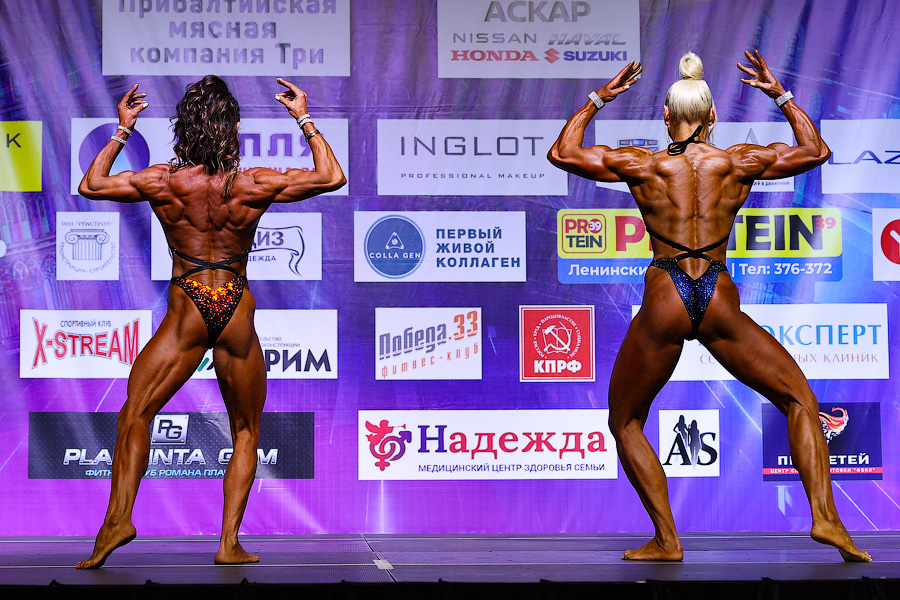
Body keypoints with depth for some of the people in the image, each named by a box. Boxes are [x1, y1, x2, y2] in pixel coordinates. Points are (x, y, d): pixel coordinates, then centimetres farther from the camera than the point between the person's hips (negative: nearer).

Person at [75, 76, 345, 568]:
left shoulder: (161, 182, -5)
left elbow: (89, 185, 11)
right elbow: (332, 177, 5)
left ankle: (118, 518, -12)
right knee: (246, 432, 13)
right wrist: (305, 119, 12)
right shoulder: (256, 184, -6)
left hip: (186, 313, -1)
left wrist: (122, 130, 17)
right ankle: (229, 542, 6)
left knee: (134, 416, 6)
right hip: (238, 313, 1)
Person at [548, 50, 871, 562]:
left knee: (626, 424, 17)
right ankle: (825, 517, 0)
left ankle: (667, 540, 8)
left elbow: (561, 152, 16)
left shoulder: (642, 164, 3)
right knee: (800, 400, 16)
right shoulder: (740, 161, 6)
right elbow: (816, 151, 22)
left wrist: (598, 99, 25)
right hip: (722, 304, 1)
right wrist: (781, 95, 30)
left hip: (663, 302, -1)